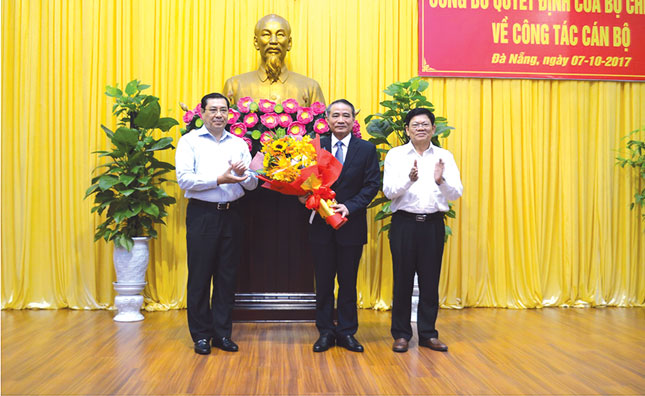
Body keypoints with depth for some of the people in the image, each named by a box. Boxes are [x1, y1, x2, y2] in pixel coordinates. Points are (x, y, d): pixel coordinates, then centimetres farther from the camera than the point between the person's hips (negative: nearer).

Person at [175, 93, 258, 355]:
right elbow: (184, 179, -10)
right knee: (200, 275, 2)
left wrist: (243, 173, -12)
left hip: (231, 215, 4)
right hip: (202, 214, -3)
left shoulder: (239, 143, 13)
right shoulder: (189, 141, 2)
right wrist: (219, 180, -18)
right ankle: (201, 335, 14)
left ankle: (222, 333, 19)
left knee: (227, 276, 8)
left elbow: (252, 184, 10)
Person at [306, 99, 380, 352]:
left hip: (352, 225, -1)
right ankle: (325, 332, 21)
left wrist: (349, 206, -15)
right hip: (321, 225, 1)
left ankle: (346, 332, 21)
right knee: (323, 282, 9)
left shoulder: (367, 149, 1)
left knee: (348, 282, 9)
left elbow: (372, 184, -4)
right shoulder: (315, 147, 4)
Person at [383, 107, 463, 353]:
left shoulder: (444, 157, 6)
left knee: (430, 280, 7)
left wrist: (441, 180, -22)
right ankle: (401, 334, 16)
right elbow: (389, 191, -7)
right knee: (402, 279, 4)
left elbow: (456, 193, -2)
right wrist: (410, 179, -25)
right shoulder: (395, 155, 2)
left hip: (433, 224, 2)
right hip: (404, 222, -1)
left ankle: (428, 334, 20)